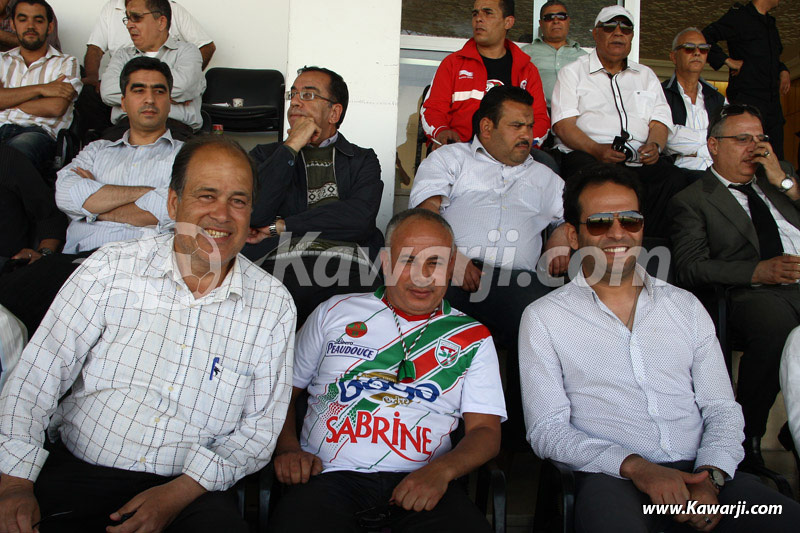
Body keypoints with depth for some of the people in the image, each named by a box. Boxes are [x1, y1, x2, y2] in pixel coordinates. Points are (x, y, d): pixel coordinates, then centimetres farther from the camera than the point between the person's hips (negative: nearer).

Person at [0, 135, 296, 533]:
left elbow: (261, 425, 0)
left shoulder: (273, 304, -2)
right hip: (76, 468, 1)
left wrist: (180, 493, -12)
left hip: (191, 489, 0)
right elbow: (38, 374, 0)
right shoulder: (111, 268, -1)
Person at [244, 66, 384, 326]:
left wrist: (280, 227, 1)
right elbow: (251, 215, 2)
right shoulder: (265, 155, 22)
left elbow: (361, 218, -1)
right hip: (278, 270, -1)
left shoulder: (363, 160, 20)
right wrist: (291, 147, 3)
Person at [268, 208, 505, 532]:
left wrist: (440, 469, -15)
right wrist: (288, 448, -2)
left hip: (418, 481, 1)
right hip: (331, 473, 0)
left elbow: (486, 432, 6)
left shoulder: (472, 338, 13)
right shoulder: (336, 313, 14)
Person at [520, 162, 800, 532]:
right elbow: (546, 430, -2)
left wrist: (710, 476, -8)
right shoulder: (544, 318, 4)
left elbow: (722, 409, 12)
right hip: (612, 477, -4)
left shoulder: (685, 306, 15)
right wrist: (634, 466, -16)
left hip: (700, 472, 4)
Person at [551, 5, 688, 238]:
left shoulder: (646, 75, 28)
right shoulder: (573, 72, 15)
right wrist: (596, 149, -17)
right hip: (585, 154, -3)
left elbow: (660, 120, 18)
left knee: (675, 179, -28)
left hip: (639, 159, 3)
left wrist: (654, 145, -7)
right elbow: (564, 124, 1)